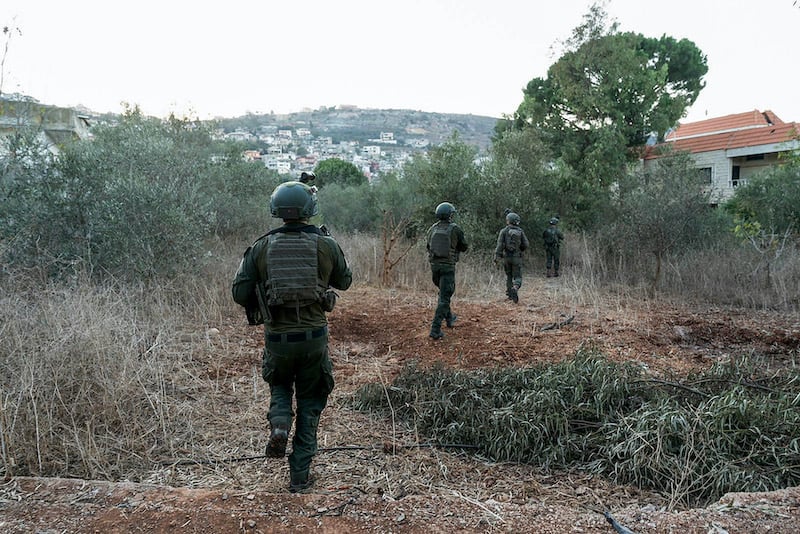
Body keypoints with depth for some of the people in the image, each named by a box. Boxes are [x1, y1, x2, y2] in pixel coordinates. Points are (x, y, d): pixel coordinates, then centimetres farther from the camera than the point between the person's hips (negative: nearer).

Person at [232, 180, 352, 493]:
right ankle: (300, 475, 17)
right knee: (310, 401, 16)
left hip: (277, 338, 1)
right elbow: (344, 281, 13)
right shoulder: (326, 245, -4)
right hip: (314, 336, 0)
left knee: (280, 387, 30)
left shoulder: (261, 247, -3)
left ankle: (279, 426, 0)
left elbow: (240, 294, -4)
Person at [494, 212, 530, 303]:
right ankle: (515, 289, -29)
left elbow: (499, 245, -12)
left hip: (506, 257, 1)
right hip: (517, 257, 0)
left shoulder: (503, 231, -4)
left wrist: (496, 257, -12)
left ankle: (509, 294, 24)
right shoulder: (520, 231, 1)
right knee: (517, 277, 1)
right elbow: (526, 244, 1)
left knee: (508, 275, 20)